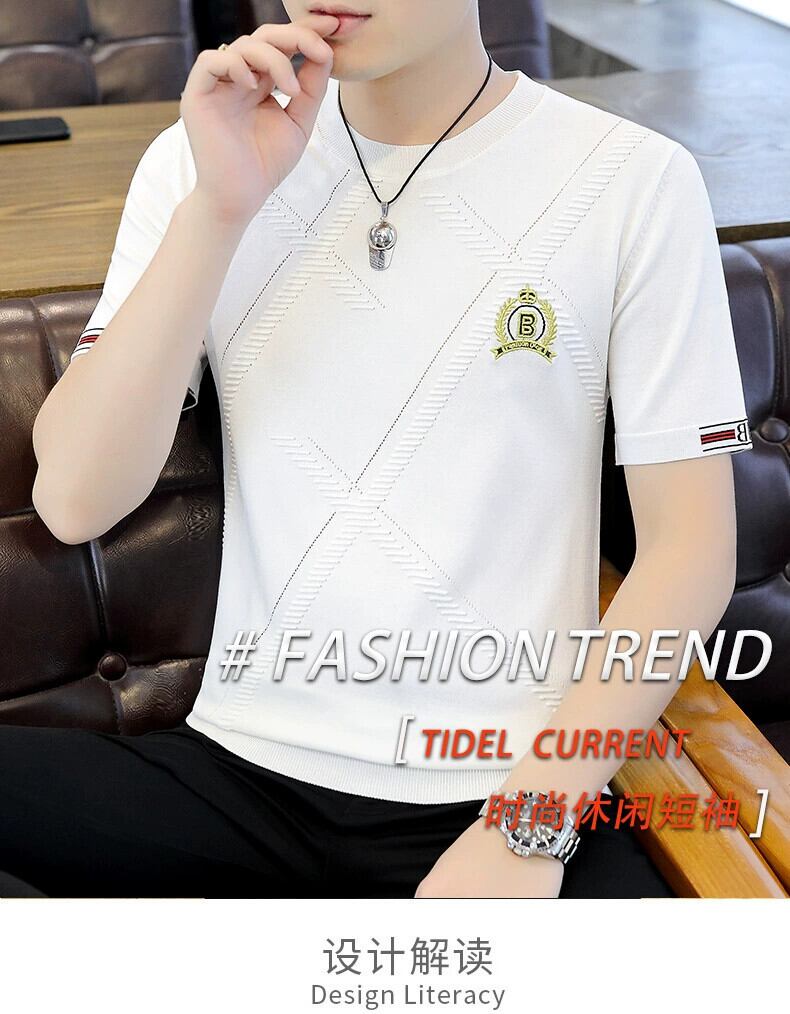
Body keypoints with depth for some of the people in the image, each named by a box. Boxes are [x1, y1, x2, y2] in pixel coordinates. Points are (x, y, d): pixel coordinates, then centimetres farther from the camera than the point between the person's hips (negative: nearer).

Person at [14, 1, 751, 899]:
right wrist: (220, 209, -16)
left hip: (525, 788, -1)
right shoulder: (201, 161, 4)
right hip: (243, 776, 2)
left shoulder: (636, 180, -3)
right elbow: (75, 503, -6)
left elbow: (691, 545, -3)